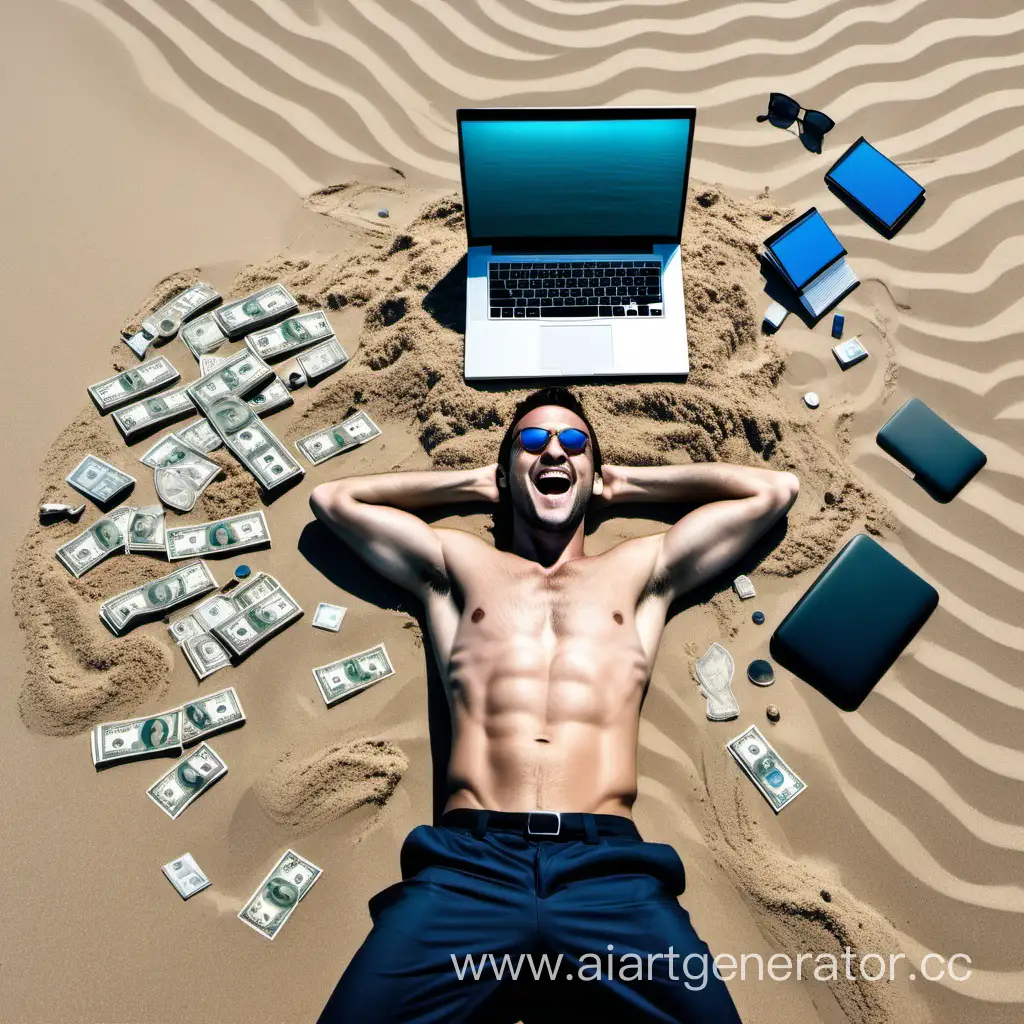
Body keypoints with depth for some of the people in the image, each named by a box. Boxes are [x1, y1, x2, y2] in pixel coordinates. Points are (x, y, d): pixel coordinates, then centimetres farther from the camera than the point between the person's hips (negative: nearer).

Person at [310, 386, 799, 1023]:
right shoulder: (459, 565, 22)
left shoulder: (641, 569, 21)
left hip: (609, 863, 0)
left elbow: (775, 490, 25)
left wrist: (626, 482, 28)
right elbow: (333, 498, 28)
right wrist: (474, 483, 29)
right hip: (468, 859, 0)